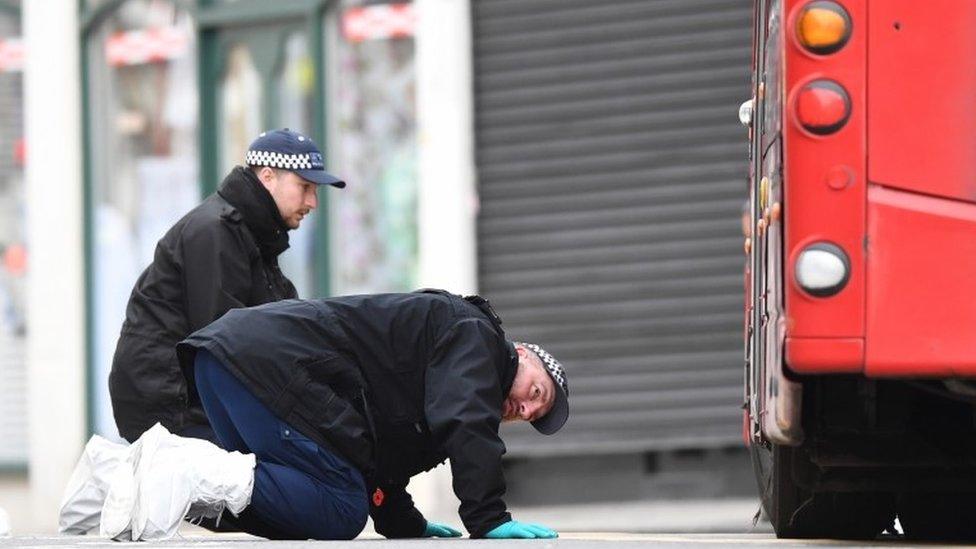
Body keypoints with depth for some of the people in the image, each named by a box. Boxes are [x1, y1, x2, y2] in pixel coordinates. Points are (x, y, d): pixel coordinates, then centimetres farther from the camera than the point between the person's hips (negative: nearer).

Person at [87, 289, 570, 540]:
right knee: (342, 512, -12)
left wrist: (407, 525, 24)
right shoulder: (472, 332, 4)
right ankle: (191, 474, -21)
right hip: (268, 361, -10)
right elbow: (465, 423, -13)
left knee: (287, 516, 11)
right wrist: (489, 520, -13)